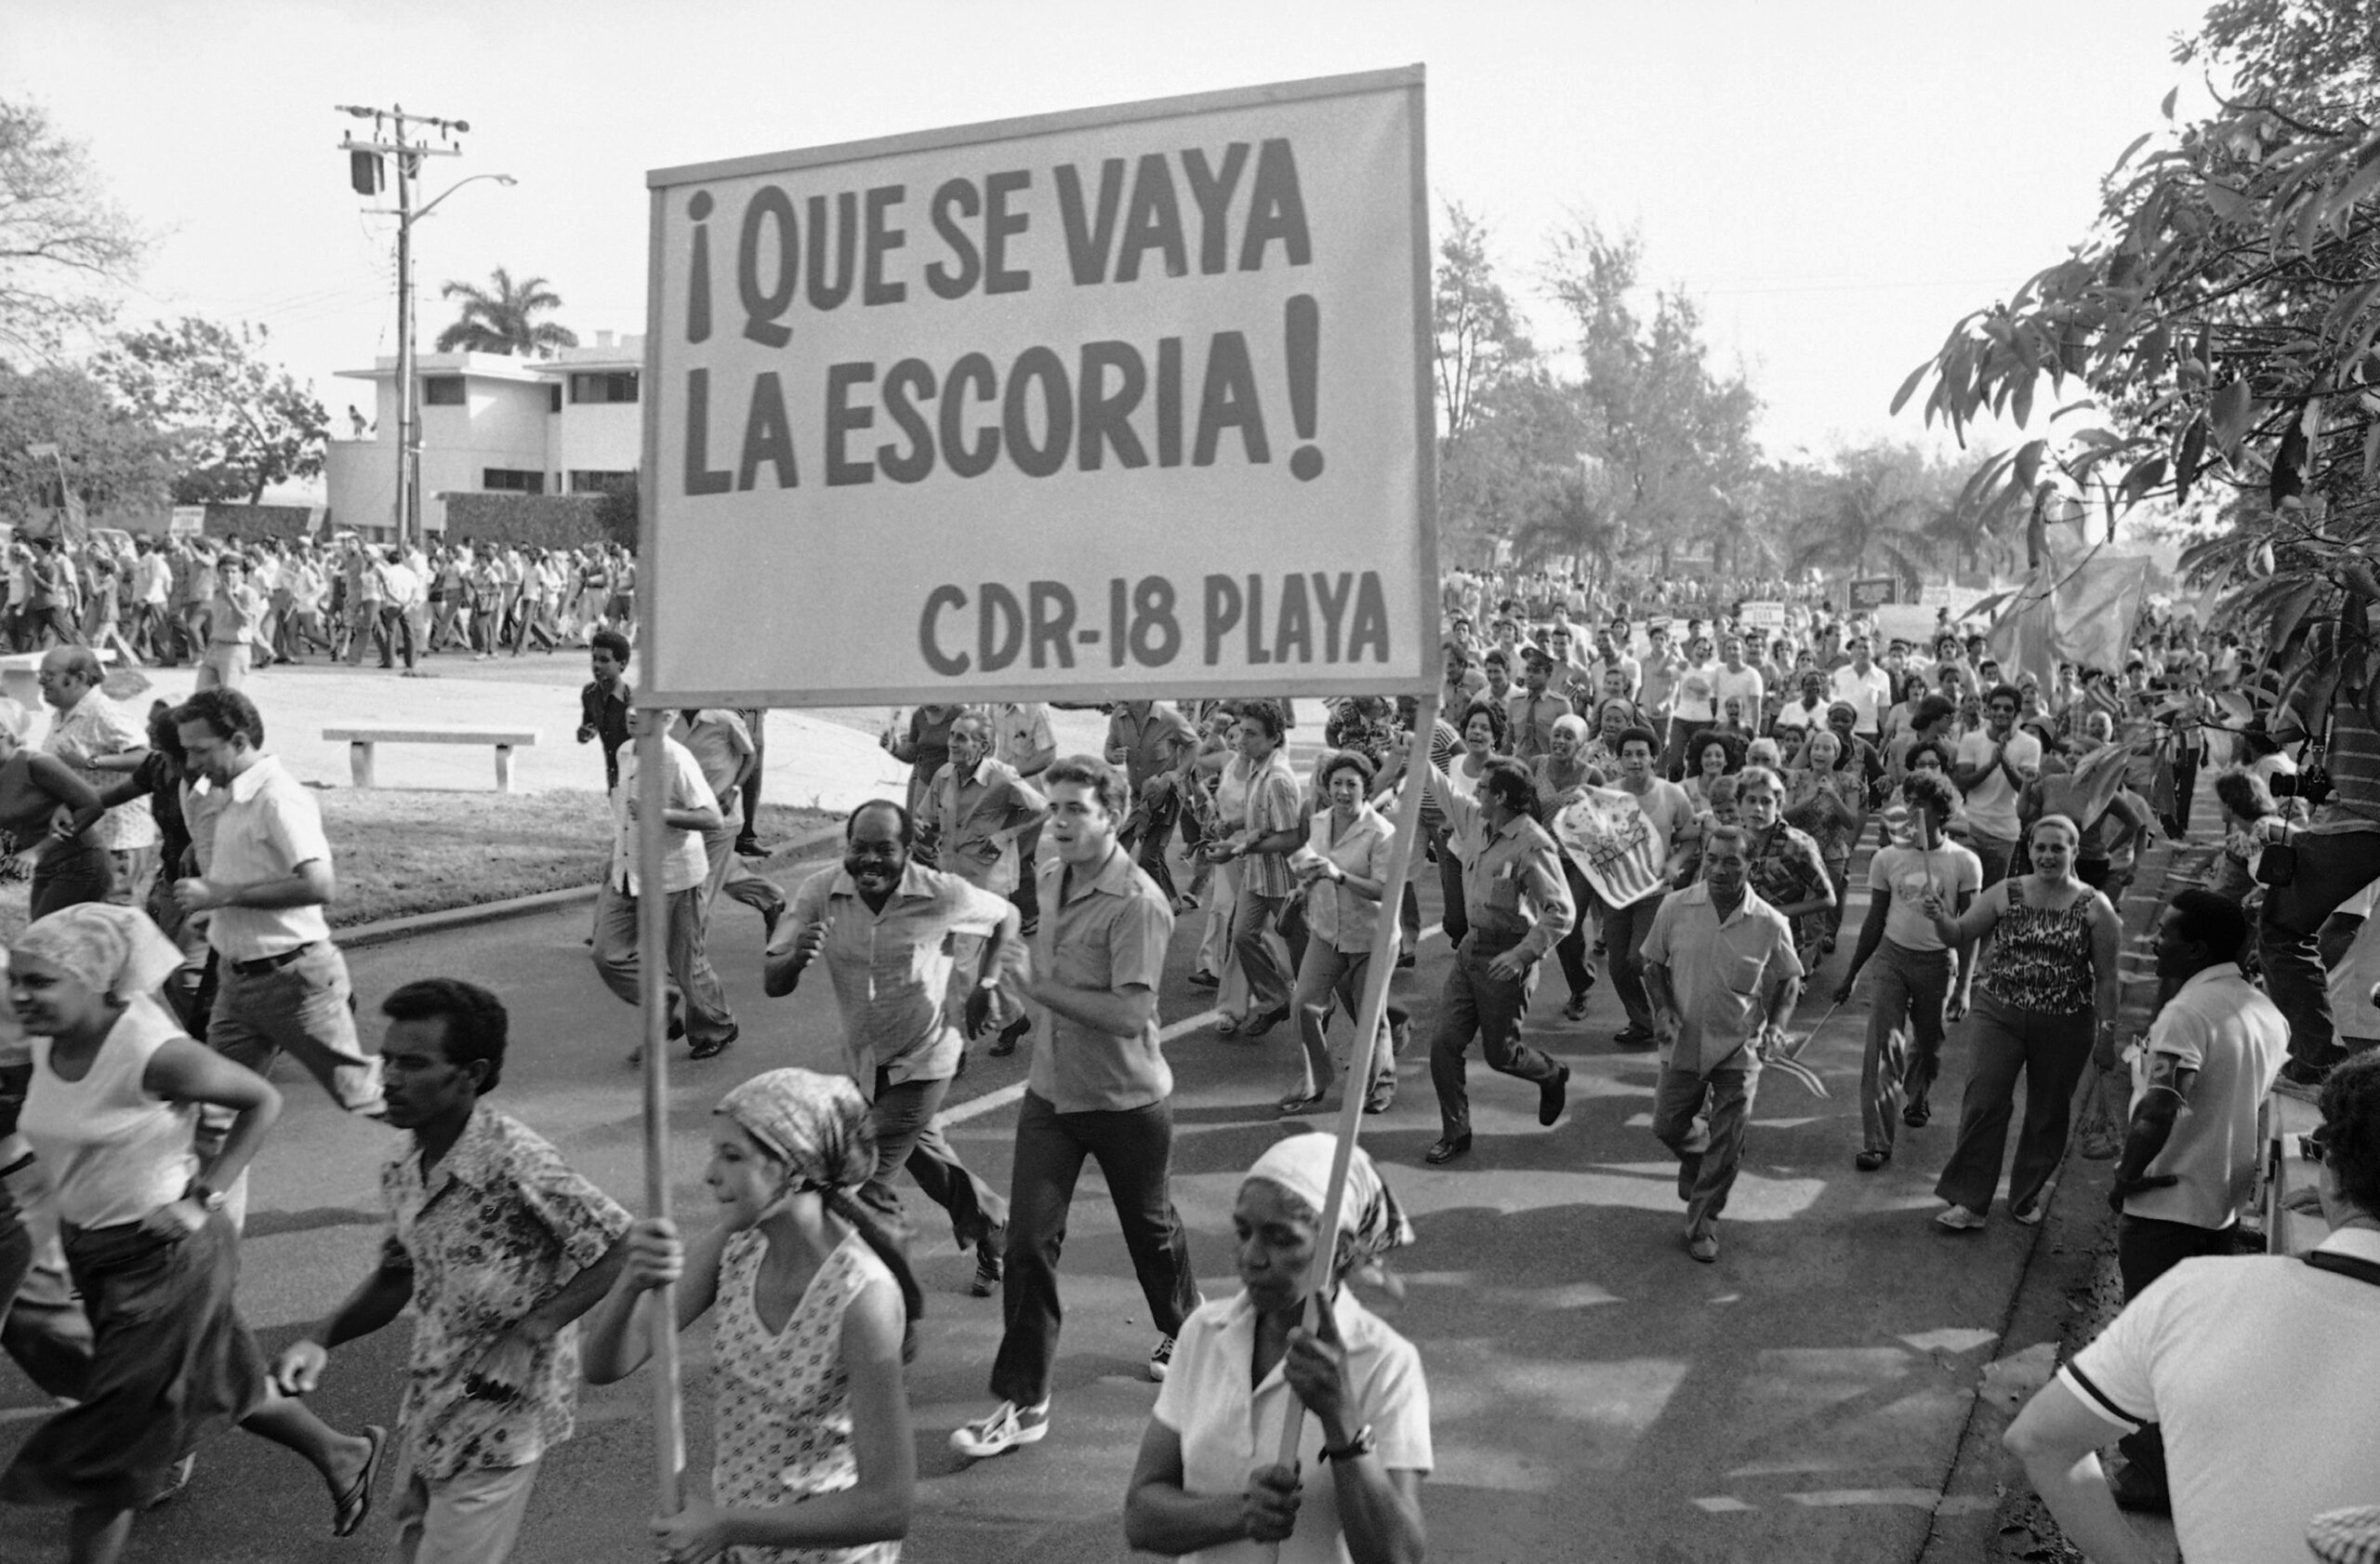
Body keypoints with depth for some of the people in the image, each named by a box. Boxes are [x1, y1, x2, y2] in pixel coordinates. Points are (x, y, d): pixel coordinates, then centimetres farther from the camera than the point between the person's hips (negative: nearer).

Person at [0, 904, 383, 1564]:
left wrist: (204, 1198, -18)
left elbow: (262, 1101, -14)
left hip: (163, 1259, -8)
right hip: (92, 1248, 8)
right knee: (214, 1385, 25)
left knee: (99, 1458, 2)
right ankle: (343, 1455, 47)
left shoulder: (150, 1051, -26)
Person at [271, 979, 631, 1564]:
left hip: (500, 1415, -8)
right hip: (431, 1407, 8)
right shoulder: (401, 1172, 0)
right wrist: (319, 1340, -2)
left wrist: (531, 1330, -26)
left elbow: (623, 1247, -23)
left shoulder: (514, 1163, -26)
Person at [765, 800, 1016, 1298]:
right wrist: (798, 956, -37)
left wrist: (985, 984, -9)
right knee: (923, 1155, 26)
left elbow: (1005, 916, 0)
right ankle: (994, 1227, 51)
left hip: (923, 1060, -5)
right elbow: (773, 984, -16)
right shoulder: (820, 893, -16)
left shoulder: (943, 895, -21)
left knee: (861, 1179, -11)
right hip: (863, 1061, 5)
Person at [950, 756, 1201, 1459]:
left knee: (1151, 1227, 17)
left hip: (1127, 1101, -5)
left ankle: (1183, 1334, 45)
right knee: (1029, 1240, -3)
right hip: (1050, 1091, 6)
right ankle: (1022, 1401, 5)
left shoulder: (1137, 904, -23)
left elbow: (1130, 1014, -30)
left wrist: (1042, 990, -27)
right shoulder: (1050, 878, 2)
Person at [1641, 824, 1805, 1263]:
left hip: (1739, 1049, -2)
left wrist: (1775, 1026, -12)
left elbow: (1788, 981, 4)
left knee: (1726, 1148, 2)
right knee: (1667, 1127, 12)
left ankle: (1702, 1224, 20)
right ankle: (1696, 1153, 47)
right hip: (1683, 1043, 2)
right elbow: (1654, 963, 5)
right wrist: (1662, 1008, -11)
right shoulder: (1675, 907, -9)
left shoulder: (1770, 924, -11)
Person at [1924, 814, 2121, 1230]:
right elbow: (1961, 935, 5)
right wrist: (1941, 918, -17)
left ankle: (2026, 1198, 30)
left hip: (2065, 1027, 0)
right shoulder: (2005, 894, 0)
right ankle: (1969, 1201, -3)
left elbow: (2107, 978, 0)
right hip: (2000, 1014, 0)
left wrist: (2107, 1032, -1)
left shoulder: (2094, 908, -4)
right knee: (1985, 1101, -9)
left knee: (2048, 1114, 11)